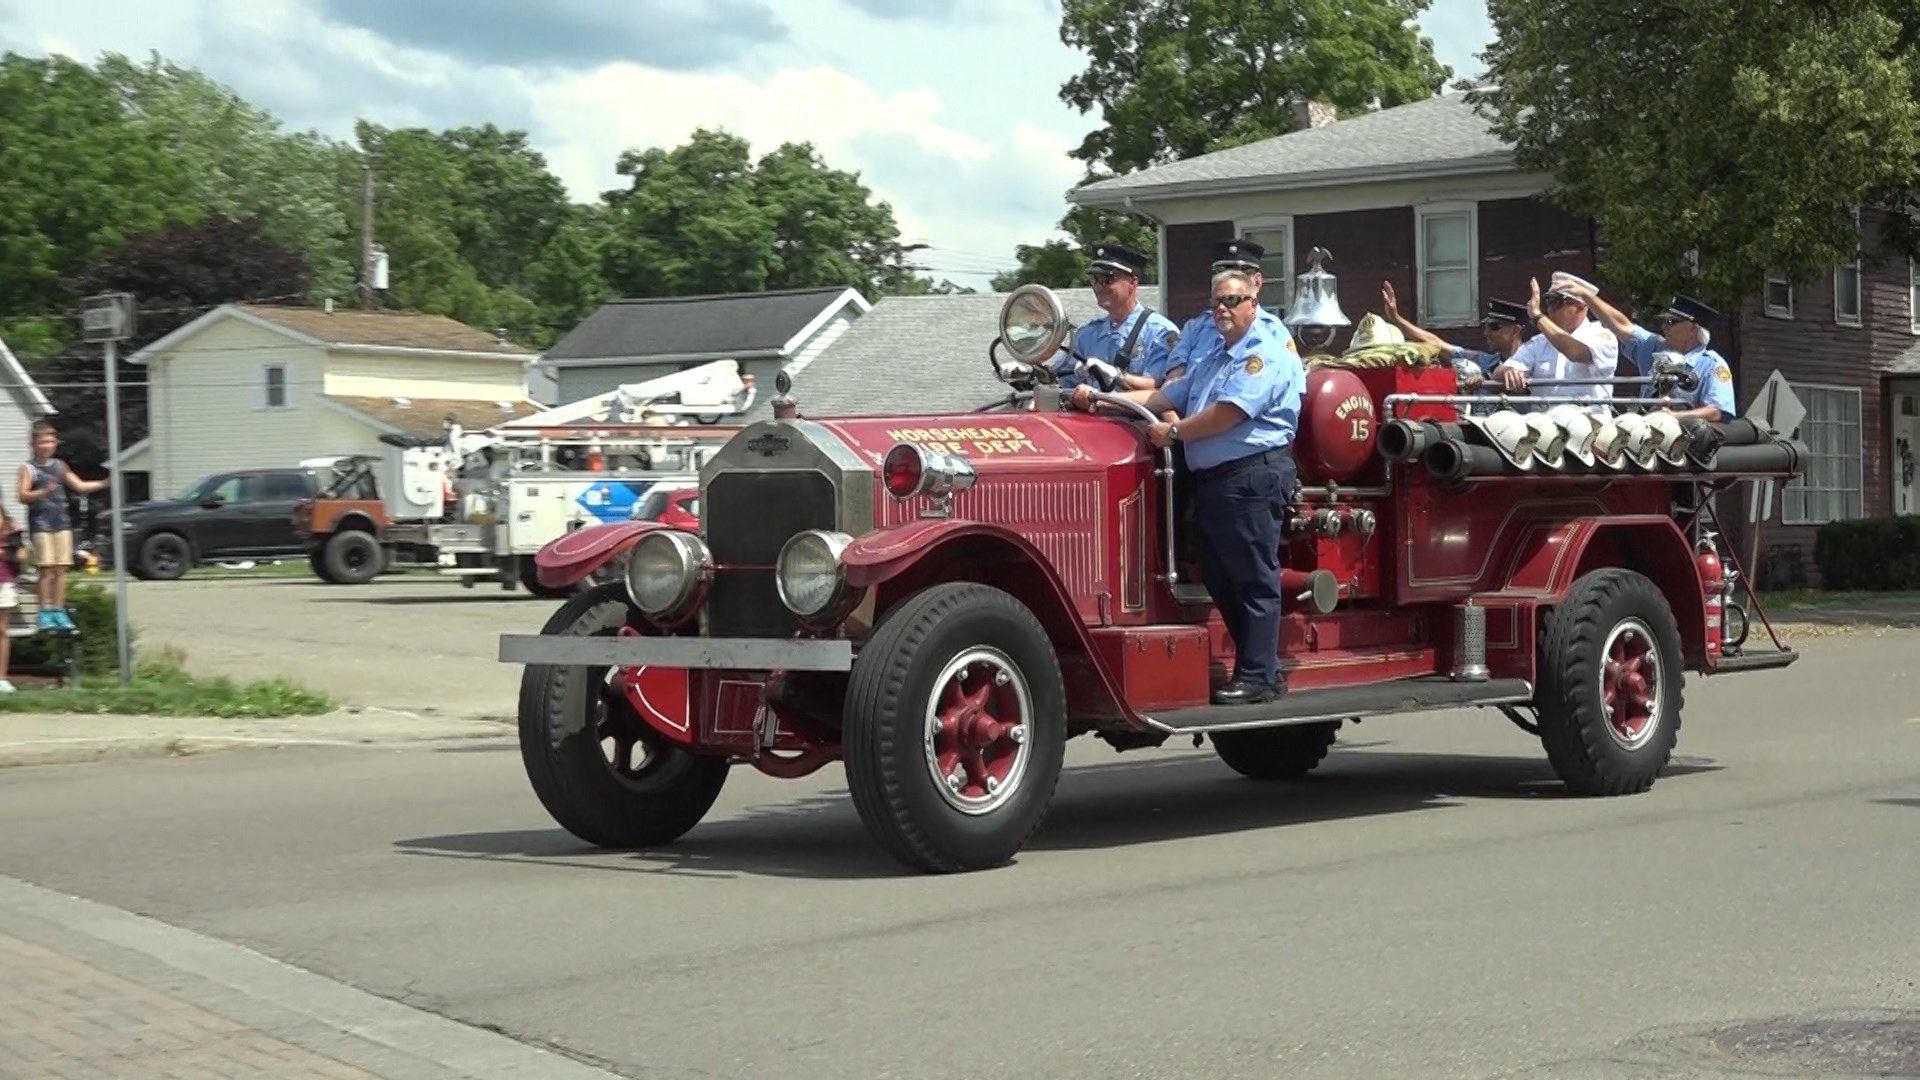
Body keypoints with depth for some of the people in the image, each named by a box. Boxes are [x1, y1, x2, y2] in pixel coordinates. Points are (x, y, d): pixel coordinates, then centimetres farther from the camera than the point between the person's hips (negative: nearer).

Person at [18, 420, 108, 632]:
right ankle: (45, 612, -5)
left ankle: (59, 611, 8)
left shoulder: (59, 466, 15)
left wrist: (104, 483, 9)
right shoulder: (28, 468, 0)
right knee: (47, 569, -9)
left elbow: (80, 485, 19)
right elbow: (23, 496, -10)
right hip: (41, 525, -5)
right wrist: (44, 492, -26)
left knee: (61, 570, 3)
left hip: (62, 524, 5)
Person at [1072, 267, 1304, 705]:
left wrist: (1174, 431, -6)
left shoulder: (1265, 354, -6)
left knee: (1254, 580, -7)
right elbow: (1163, 397, 19)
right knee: (1221, 579, 11)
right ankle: (1262, 667, 18)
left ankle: (1257, 678, -4)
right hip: (1212, 481, 10)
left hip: (1253, 476, -10)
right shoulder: (1209, 363, 26)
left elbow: (1228, 413, -16)